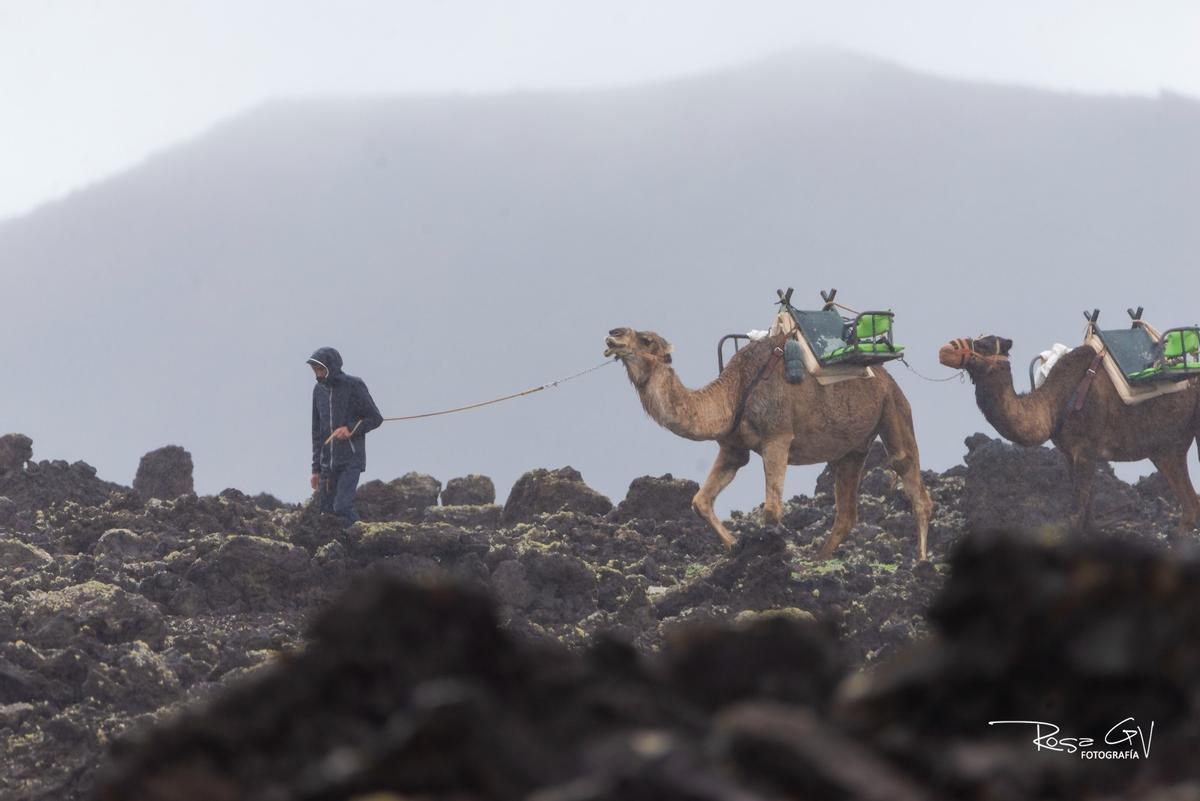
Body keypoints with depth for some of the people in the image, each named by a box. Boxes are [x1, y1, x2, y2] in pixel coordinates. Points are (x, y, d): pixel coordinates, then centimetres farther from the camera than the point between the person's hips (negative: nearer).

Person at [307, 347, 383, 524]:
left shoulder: (354, 385, -6)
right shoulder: (319, 390, 11)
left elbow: (376, 418, -3)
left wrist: (351, 429, -19)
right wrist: (316, 468, 15)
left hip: (351, 461, -6)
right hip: (327, 463, 6)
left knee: (342, 507, -18)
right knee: (327, 509, 3)